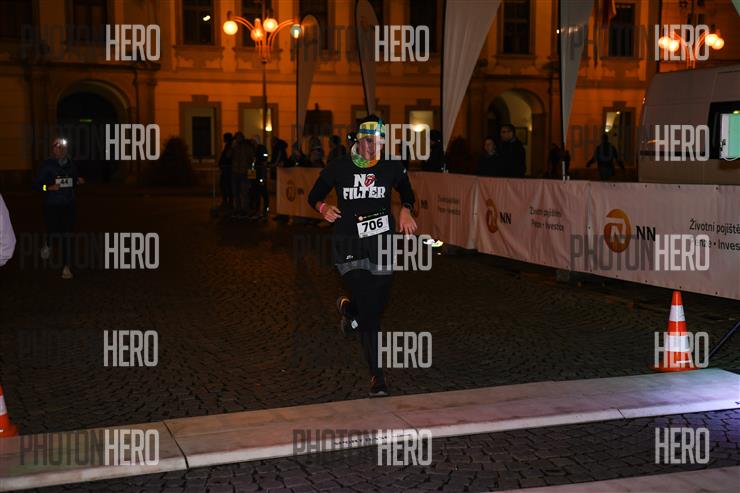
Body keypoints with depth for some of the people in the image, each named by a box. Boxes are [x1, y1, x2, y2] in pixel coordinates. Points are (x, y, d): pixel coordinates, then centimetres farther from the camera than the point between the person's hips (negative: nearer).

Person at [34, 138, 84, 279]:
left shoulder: (71, 164, 7)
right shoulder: (47, 165, -5)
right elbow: (36, 184, -4)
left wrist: (79, 181, -1)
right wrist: (49, 187, -20)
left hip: (69, 205, 3)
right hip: (51, 205, -3)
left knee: (67, 236, -2)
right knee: (54, 234, -3)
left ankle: (66, 268, 3)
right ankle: (48, 245, 36)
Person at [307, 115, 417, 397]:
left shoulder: (392, 168, 0)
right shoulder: (339, 169, -5)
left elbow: (407, 193, 21)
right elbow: (314, 196, 9)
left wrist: (405, 210, 2)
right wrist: (323, 208, -12)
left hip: (382, 244, 3)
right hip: (349, 246, -3)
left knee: (379, 304, 11)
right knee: (368, 310, -11)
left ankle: (348, 307, 49)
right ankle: (376, 376, 0)